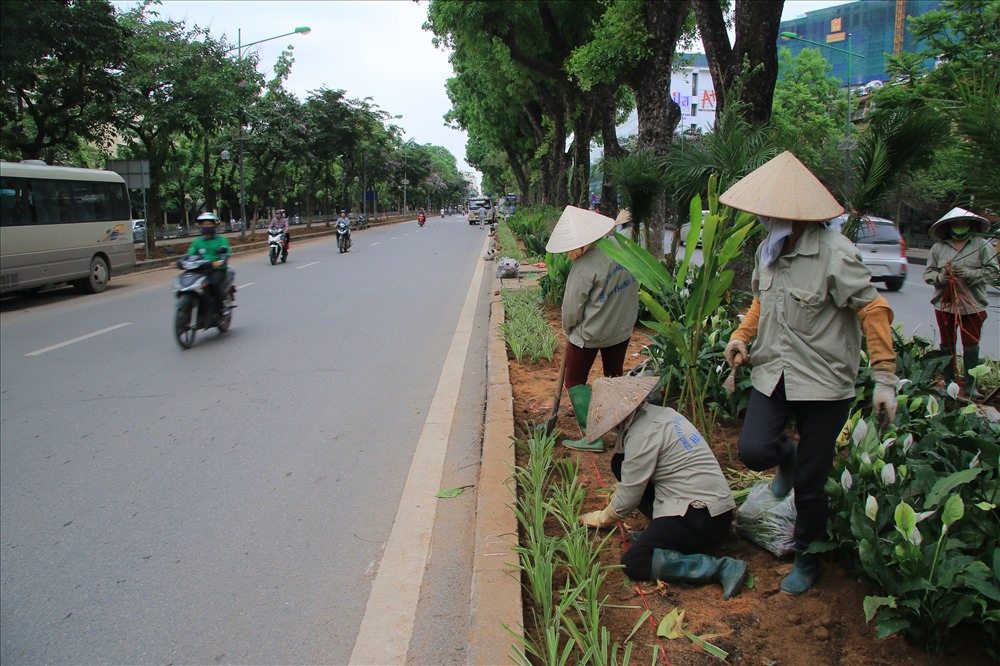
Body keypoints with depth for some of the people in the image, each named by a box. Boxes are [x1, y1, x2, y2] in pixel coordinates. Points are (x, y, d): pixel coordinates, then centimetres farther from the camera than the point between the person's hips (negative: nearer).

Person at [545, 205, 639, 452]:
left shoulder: (585, 266, -28)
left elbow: (572, 307, -18)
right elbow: (633, 287, 4)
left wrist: (567, 329, 1)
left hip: (589, 333, -7)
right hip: (623, 328, 7)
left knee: (575, 381, 10)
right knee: (615, 377, 23)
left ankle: (593, 437, 7)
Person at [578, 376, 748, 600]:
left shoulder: (643, 434, -17)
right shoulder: (659, 413, 10)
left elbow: (630, 495, -8)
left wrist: (603, 518, 9)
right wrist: (618, 494, 33)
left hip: (704, 517, -10)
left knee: (634, 564, -14)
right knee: (621, 463, 9)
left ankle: (723, 568, -15)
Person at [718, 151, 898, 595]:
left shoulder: (835, 253, -17)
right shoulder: (768, 251, 5)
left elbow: (871, 310, -15)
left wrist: (884, 380, -18)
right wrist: (743, 336, 4)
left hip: (824, 382, -5)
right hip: (772, 374, 5)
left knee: (809, 484, 4)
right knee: (753, 451, -14)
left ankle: (807, 559, 29)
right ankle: (787, 457, 26)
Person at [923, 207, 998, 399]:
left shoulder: (982, 245, 1)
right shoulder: (938, 247, 6)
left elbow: (993, 271, -3)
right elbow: (927, 273, 7)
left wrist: (969, 273, -16)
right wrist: (940, 277, -14)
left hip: (973, 305, -2)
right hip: (945, 304, 2)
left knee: (971, 346, 1)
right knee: (947, 345, 10)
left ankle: (970, 385, 7)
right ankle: (949, 383, 20)